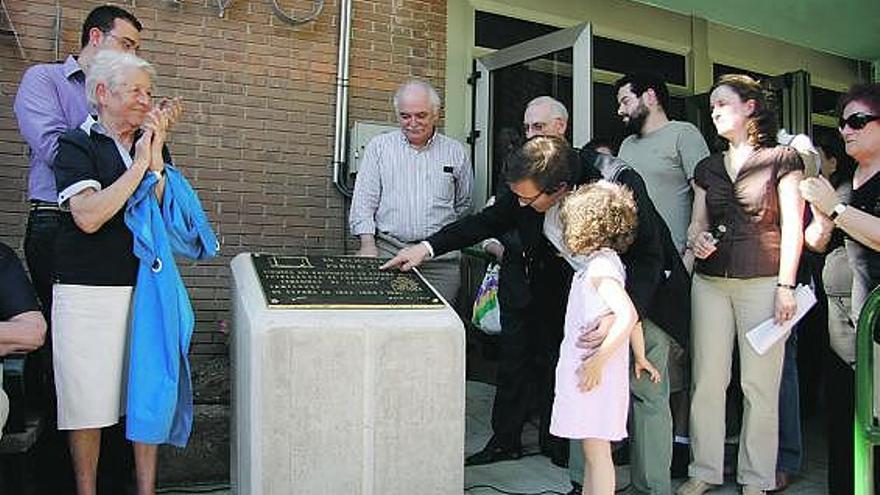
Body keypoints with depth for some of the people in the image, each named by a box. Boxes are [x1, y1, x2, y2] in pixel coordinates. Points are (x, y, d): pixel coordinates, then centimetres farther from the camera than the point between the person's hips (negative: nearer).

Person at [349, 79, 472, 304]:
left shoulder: (455, 152, 11)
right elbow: (364, 199, 4)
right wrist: (368, 244, -5)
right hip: (388, 251, -1)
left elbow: (463, 204, 20)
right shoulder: (379, 146, 9)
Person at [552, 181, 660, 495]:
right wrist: (640, 357, 22)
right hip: (586, 370, 10)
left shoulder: (599, 266, -17)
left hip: (593, 374, -10)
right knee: (592, 449, 18)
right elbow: (632, 314, 17)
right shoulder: (606, 261, 12)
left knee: (596, 450, -3)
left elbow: (628, 315, -29)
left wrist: (599, 359, -27)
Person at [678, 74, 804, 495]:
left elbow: (792, 227, -3)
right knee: (707, 379, 4)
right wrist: (696, 240, -6)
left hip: (762, 282, -4)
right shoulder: (708, 168, 15)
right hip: (710, 282, 4)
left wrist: (786, 285, -10)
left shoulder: (781, 159, 2)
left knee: (760, 383, 0)